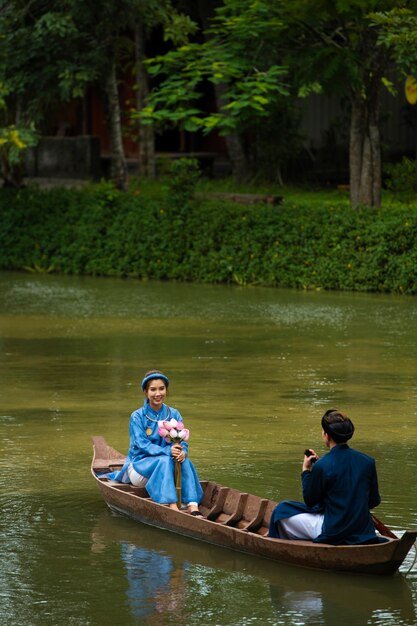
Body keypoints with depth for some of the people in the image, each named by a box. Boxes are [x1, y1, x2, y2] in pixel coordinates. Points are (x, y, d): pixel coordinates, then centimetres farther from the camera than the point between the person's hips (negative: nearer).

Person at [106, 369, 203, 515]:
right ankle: (172, 506, -47)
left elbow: (182, 442, -1)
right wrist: (168, 451, -31)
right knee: (165, 460, -34)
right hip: (139, 465, -3)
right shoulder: (137, 417, -6)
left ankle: (193, 507, -41)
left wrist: (182, 452, -26)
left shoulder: (174, 414, 5)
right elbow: (142, 445, -16)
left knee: (184, 461, -28)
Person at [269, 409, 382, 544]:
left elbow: (310, 501, -4)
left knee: (282, 510, 13)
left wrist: (306, 471, 6)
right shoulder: (368, 461, -4)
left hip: (332, 534, -6)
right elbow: (374, 501, 5)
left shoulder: (322, 466, -19)